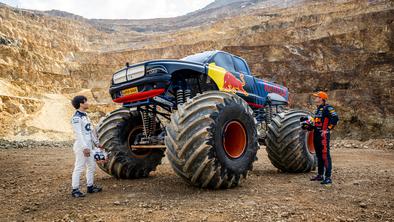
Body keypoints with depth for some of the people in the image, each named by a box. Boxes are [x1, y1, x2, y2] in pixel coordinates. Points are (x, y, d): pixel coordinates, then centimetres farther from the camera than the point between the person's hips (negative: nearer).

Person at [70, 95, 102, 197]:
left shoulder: (85, 116, 14)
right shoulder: (76, 117, -14)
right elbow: (79, 134, -21)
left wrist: (96, 142, 18)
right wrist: (84, 147, -25)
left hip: (89, 145, 10)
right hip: (81, 146, -10)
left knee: (92, 166, 15)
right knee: (79, 167, -4)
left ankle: (90, 186, 26)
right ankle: (75, 189, 5)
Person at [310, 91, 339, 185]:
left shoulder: (327, 108, -10)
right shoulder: (318, 109, 19)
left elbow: (335, 118, -22)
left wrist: (328, 129, -20)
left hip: (323, 135, -10)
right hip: (316, 135, 10)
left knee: (325, 155, -9)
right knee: (319, 155, 15)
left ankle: (328, 177, -6)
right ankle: (320, 175, 26)